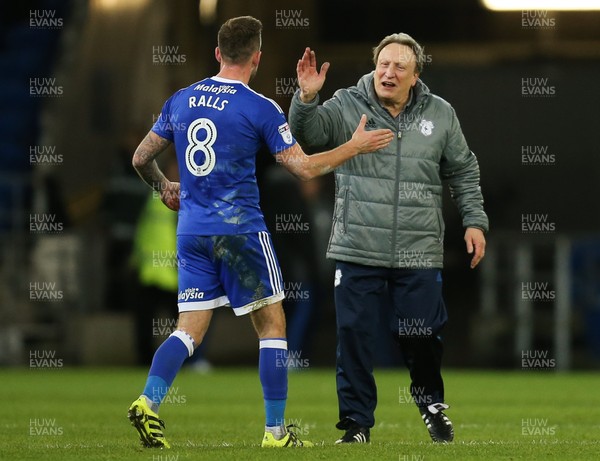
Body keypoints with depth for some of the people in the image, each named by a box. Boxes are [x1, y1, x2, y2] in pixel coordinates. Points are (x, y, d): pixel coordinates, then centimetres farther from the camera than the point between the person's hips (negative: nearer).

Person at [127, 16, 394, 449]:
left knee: (190, 329, 7)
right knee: (272, 323, 6)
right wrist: (355, 147, 4)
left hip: (191, 231, 5)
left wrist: (163, 186, 36)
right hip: (240, 230, -5)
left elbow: (141, 158, 15)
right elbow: (303, 167, -8)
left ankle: (149, 401, -15)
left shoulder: (181, 100, 7)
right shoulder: (259, 107, -8)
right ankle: (275, 431, 5)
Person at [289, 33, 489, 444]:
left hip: (419, 255, 1)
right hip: (358, 251, -1)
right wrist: (306, 98, -35)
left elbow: (464, 171, 14)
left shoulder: (440, 115, 5)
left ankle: (430, 399, 33)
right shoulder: (347, 106, -2)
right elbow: (308, 133, -17)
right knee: (355, 336, 0)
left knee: (423, 335, 6)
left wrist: (474, 220, 8)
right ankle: (357, 422, 11)